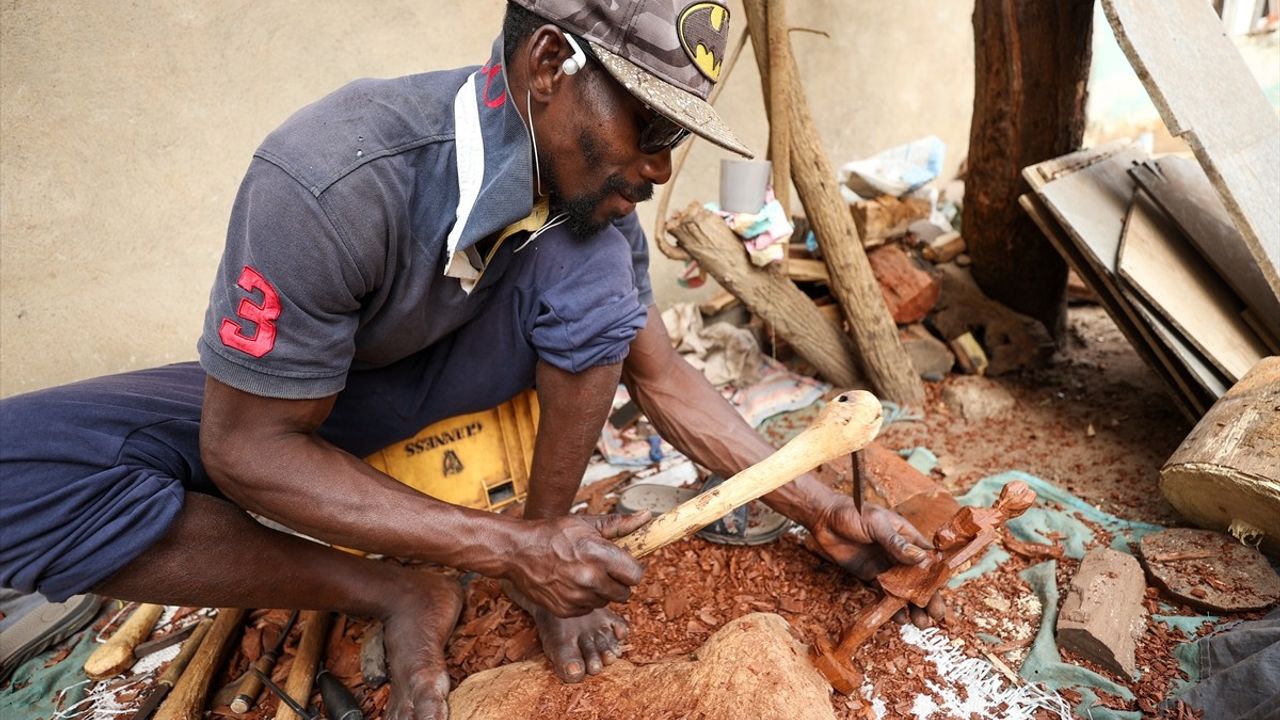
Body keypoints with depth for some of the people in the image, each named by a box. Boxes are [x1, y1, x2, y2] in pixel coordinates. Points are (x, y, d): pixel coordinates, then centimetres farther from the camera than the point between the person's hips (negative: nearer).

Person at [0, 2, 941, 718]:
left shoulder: (592, 185, -17)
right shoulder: (330, 179, -36)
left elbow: (665, 381, -8)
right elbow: (244, 447, -28)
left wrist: (821, 510, -10)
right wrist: (503, 550, -32)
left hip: (445, 379, 3)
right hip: (276, 403, -2)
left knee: (591, 260, -24)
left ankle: (550, 556, -12)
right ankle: (402, 599, -16)